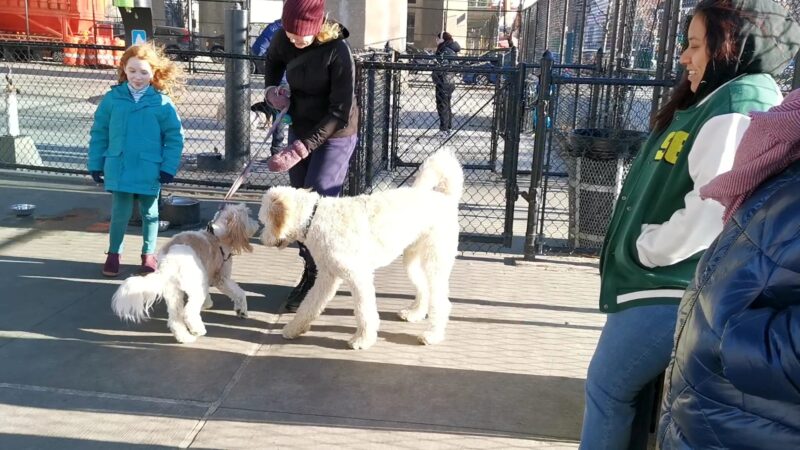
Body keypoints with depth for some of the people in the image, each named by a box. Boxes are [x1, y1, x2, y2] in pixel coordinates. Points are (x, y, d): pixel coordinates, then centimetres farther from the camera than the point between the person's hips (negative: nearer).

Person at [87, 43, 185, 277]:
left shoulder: (162, 103, -7)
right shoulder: (112, 98, -2)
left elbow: (174, 137, -4)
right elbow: (99, 133, 5)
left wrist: (168, 167, -9)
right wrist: (96, 164, 4)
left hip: (150, 171, 0)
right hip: (118, 169, 1)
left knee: (150, 214, 14)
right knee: (120, 214, 5)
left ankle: (148, 254, 31)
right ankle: (113, 254, 24)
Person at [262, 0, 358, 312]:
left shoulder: (337, 51, -24)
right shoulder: (283, 39, -7)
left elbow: (339, 112, -23)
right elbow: (273, 61, 18)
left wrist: (301, 148, -27)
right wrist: (272, 89, -3)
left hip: (334, 137, -6)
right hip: (299, 131, 6)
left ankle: (316, 278, 5)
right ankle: (312, 272, 25)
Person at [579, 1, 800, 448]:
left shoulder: (738, 107, -17)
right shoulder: (715, 99, 15)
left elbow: (713, 207, -25)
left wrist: (645, 250, -13)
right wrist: (638, 253, 13)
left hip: (670, 286, -10)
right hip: (658, 279, 10)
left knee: (608, 387, 3)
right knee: (625, 388, 19)